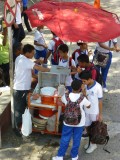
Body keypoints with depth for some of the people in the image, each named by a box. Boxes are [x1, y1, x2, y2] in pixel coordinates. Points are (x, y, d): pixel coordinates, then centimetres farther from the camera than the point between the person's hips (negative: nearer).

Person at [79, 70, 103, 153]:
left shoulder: (98, 87, -22)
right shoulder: (85, 86, -6)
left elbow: (100, 101, -15)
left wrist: (100, 114, -12)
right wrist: (83, 92, -13)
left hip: (95, 112, -6)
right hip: (87, 110, 6)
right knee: (87, 127, 18)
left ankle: (93, 144, 30)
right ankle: (90, 141, 41)